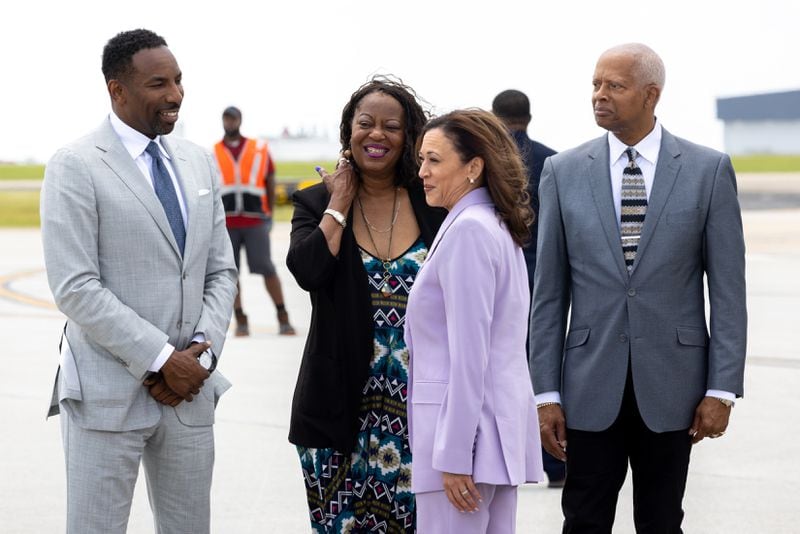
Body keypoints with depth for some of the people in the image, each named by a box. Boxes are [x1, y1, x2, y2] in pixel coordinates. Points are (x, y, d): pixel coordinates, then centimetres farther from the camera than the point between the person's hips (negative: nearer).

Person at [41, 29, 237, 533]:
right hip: (108, 393, -5)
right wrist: (162, 359, -15)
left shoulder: (199, 163, 11)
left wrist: (202, 353, -5)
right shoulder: (75, 166, -7)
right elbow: (75, 287, -14)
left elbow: (221, 272, 12)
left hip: (191, 387, 5)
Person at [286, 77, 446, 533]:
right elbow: (308, 271, -17)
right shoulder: (316, 203, 3)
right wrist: (339, 204, -7)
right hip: (341, 411, 0)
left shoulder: (433, 203, 3)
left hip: (419, 411, 0)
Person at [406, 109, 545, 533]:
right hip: (499, 426, 10)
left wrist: (454, 455, -19)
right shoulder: (499, 227, 16)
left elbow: (468, 353, -18)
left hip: (467, 424, -10)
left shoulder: (468, 230, -13)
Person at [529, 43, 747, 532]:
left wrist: (722, 389, -6)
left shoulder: (708, 170, -1)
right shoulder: (564, 172, 3)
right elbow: (549, 293, 3)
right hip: (591, 385, 1)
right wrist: (546, 392, -1)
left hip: (671, 383, -1)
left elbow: (728, 289, -1)